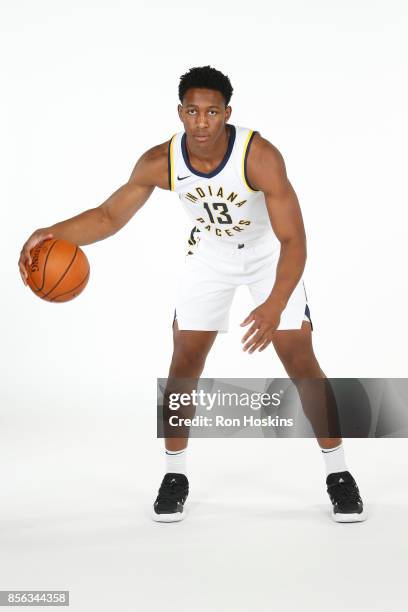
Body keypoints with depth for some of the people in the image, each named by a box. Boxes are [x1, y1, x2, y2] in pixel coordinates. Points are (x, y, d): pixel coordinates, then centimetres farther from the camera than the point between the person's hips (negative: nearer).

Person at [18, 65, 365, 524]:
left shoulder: (260, 156, -35)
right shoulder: (160, 163, -25)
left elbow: (293, 240, -34)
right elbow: (110, 216, -13)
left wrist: (275, 305, -49)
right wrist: (50, 234, -31)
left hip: (272, 256, -3)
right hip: (209, 257, 3)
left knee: (300, 361, -7)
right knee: (185, 363, -1)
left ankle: (338, 474, 9)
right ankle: (174, 475, 16)